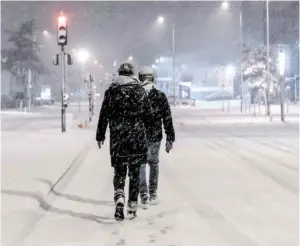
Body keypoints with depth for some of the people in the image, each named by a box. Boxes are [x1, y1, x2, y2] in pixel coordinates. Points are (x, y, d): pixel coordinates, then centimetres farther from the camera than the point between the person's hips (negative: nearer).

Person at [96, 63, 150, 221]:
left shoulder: (111, 90, 2)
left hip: (117, 138, 0)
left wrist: (100, 135, 10)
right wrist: (144, 131, 18)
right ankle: (132, 208, 12)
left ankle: (119, 199, -16)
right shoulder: (140, 90, 2)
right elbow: (147, 115, 3)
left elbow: (103, 115, 2)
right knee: (134, 173, 8)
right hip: (138, 138, 0)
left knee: (119, 172, 9)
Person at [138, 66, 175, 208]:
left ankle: (143, 198, -2)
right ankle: (152, 195, 24)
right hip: (155, 137, 1)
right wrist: (170, 139, 3)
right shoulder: (161, 96, -4)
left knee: (140, 166, 5)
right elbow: (167, 119, -3)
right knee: (153, 164, 17)